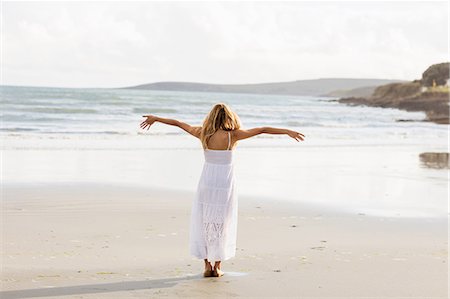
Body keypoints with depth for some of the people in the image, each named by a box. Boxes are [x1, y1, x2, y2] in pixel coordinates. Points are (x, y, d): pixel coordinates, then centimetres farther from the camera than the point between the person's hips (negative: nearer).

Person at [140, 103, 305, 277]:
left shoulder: (203, 133, -1)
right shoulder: (232, 135, -8)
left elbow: (177, 123, 12)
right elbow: (262, 130, -5)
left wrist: (155, 118, 25)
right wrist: (288, 132, -1)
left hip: (207, 182, 2)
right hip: (225, 184, -2)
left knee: (203, 223, 10)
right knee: (222, 224, 9)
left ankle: (207, 265, 7)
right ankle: (217, 266, 12)